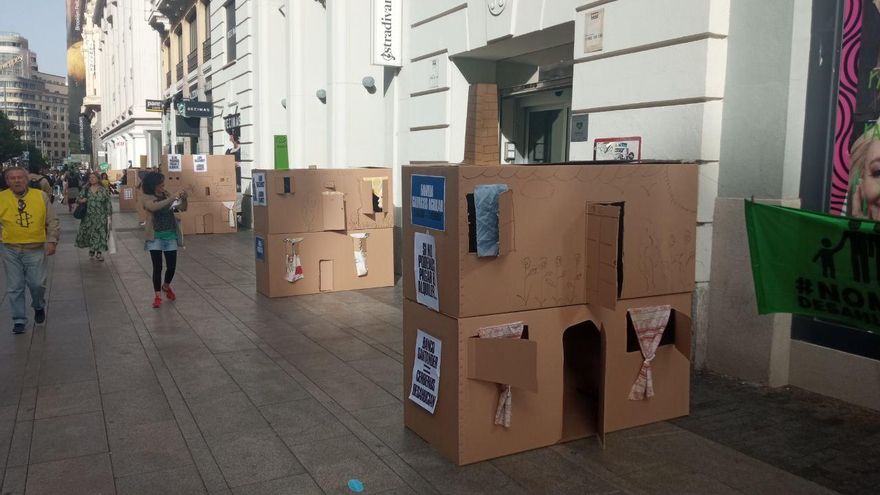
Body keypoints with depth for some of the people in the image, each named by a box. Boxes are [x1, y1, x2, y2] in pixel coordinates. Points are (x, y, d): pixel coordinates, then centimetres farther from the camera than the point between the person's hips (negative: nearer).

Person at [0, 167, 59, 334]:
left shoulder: (41, 196, 0)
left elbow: (52, 221, 3)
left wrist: (52, 240, -8)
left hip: (36, 249, 0)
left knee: (38, 283, 1)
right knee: (14, 287, 5)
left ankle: (39, 307, 33)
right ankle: (19, 320, 19)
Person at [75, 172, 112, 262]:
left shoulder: (103, 190, 0)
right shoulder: (86, 189, 5)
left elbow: (108, 203, 1)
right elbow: (79, 198, 10)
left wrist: (109, 214, -3)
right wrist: (81, 200, -14)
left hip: (100, 217, -2)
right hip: (89, 216, 2)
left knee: (100, 234, -1)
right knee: (88, 233, 5)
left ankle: (98, 253, 10)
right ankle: (91, 250, 25)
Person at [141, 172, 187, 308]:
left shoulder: (167, 195, 8)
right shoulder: (146, 198, -4)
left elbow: (182, 208, 5)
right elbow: (154, 207, -26)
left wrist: (183, 199, -15)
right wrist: (171, 198, -31)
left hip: (170, 236, 4)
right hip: (155, 237, -3)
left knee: (172, 266, 5)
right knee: (157, 267, -3)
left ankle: (166, 286, 35)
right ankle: (158, 296, 8)